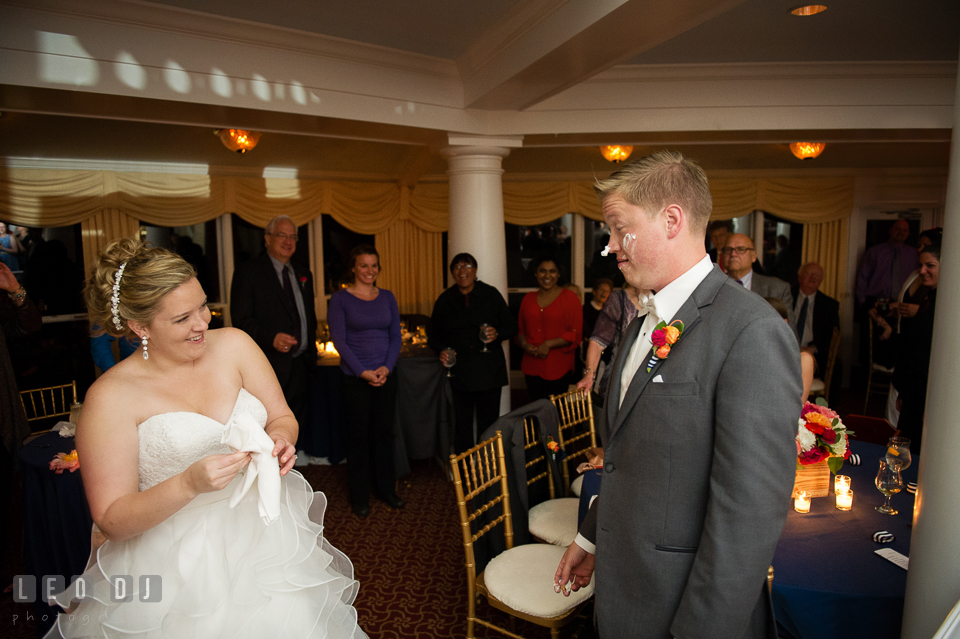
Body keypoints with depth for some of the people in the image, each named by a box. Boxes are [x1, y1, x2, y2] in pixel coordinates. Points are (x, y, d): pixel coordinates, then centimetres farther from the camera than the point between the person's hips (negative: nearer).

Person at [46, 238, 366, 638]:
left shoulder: (233, 345, -4)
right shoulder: (110, 398, -13)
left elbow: (282, 417, 1)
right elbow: (111, 522, -12)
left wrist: (279, 439, -21)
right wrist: (190, 484, -28)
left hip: (264, 537, 3)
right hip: (174, 567, -3)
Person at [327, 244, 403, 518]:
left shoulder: (387, 297, 9)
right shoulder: (340, 298, -3)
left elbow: (396, 336, 7)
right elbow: (339, 340, -8)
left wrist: (387, 367, -7)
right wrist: (363, 372, -14)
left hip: (386, 375, 4)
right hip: (355, 378, -3)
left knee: (384, 432, 10)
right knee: (358, 434, 5)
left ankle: (386, 489, 25)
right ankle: (359, 497, 18)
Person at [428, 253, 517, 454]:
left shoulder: (491, 294, 4)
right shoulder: (444, 300, 8)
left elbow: (511, 326, 7)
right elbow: (434, 335, 13)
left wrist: (497, 333, -13)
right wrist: (441, 350, -7)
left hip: (489, 369, -1)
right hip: (459, 368, 1)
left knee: (489, 422, 3)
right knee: (462, 423, 5)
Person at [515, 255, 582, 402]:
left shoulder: (569, 298, 0)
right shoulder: (528, 298, 13)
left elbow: (575, 334, -5)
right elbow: (520, 328, 17)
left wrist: (549, 344, -13)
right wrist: (525, 344, -3)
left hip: (558, 369, -4)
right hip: (532, 367, 4)